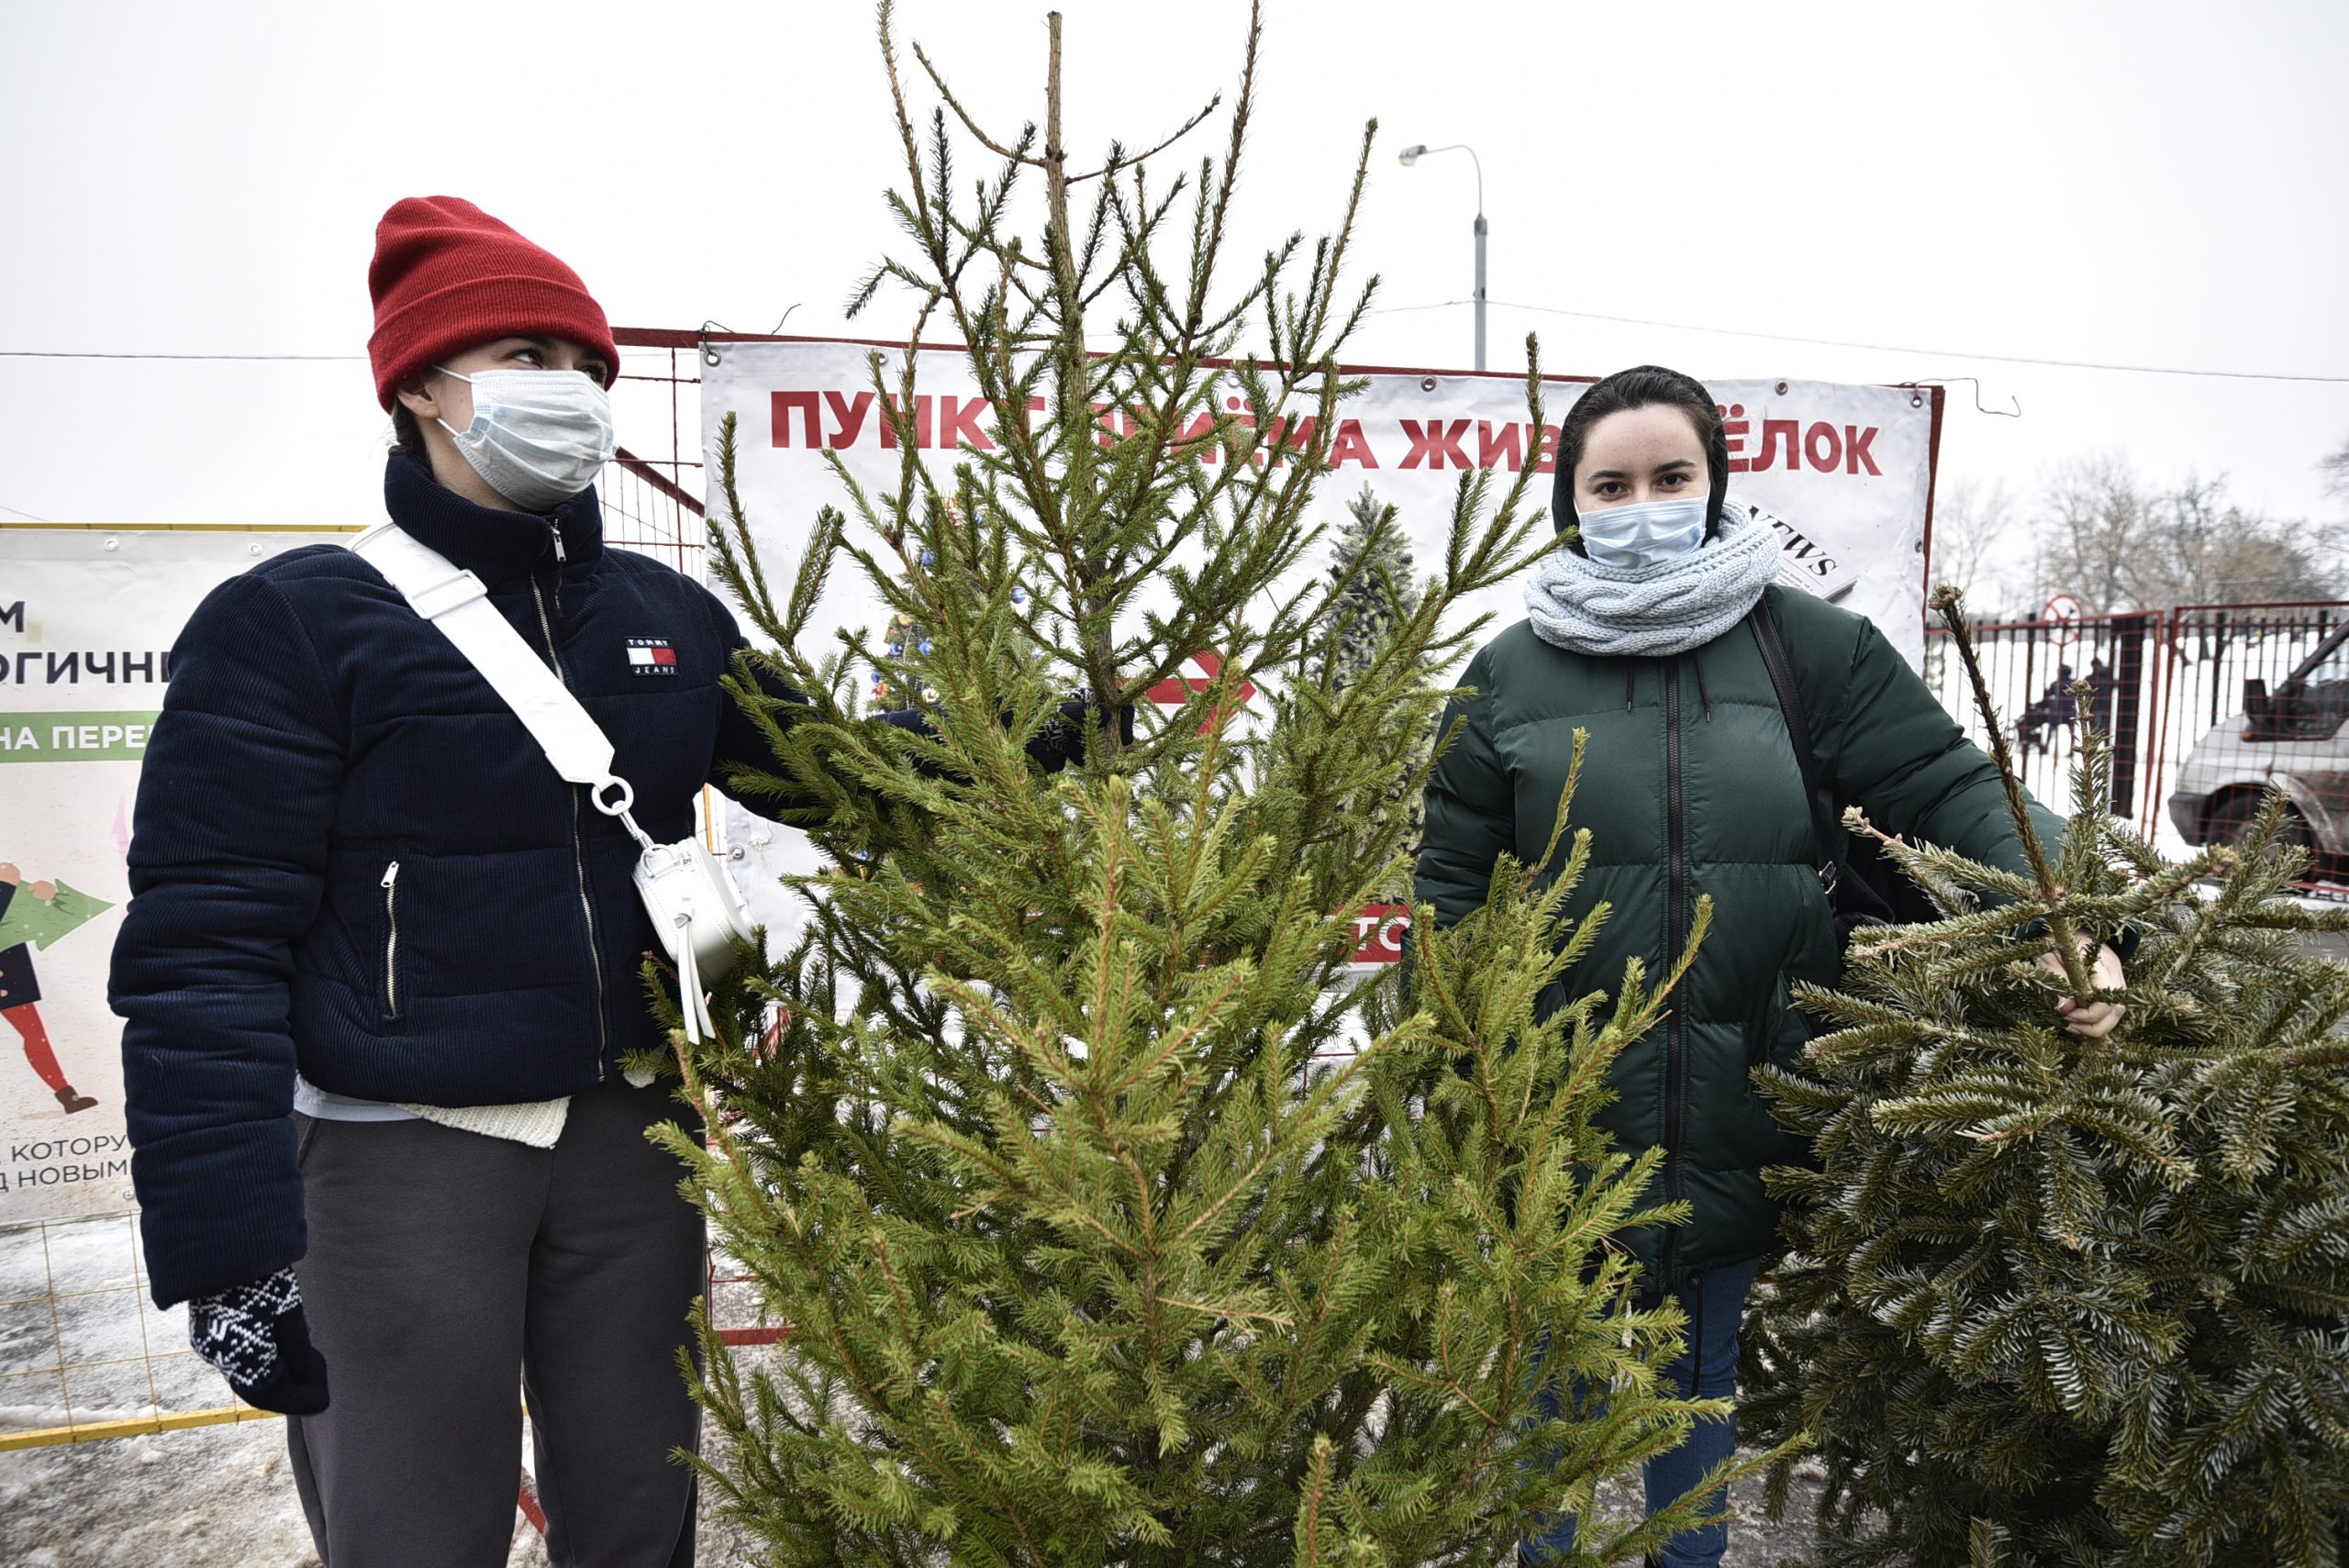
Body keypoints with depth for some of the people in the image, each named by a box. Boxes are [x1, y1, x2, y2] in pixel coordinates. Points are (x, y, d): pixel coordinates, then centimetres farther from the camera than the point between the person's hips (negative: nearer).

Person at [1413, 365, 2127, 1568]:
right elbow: (1451, 884, 0)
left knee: (1704, 1371, 22)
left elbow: (1953, 787, -2)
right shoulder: (1510, 674, -2)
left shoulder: (1808, 646, -2)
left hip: (1744, 1112, 1)